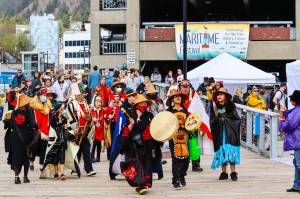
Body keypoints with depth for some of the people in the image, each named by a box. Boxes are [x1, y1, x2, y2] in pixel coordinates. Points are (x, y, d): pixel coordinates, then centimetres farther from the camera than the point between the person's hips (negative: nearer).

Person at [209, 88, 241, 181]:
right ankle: (224, 172, 7)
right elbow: (212, 120, 5)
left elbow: (237, 119, -3)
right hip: (219, 133, 2)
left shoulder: (231, 106, -1)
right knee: (221, 151, 2)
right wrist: (216, 120, -14)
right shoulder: (214, 107, 6)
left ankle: (233, 172, -4)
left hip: (229, 132, -2)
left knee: (231, 150, -6)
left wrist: (225, 119, -11)